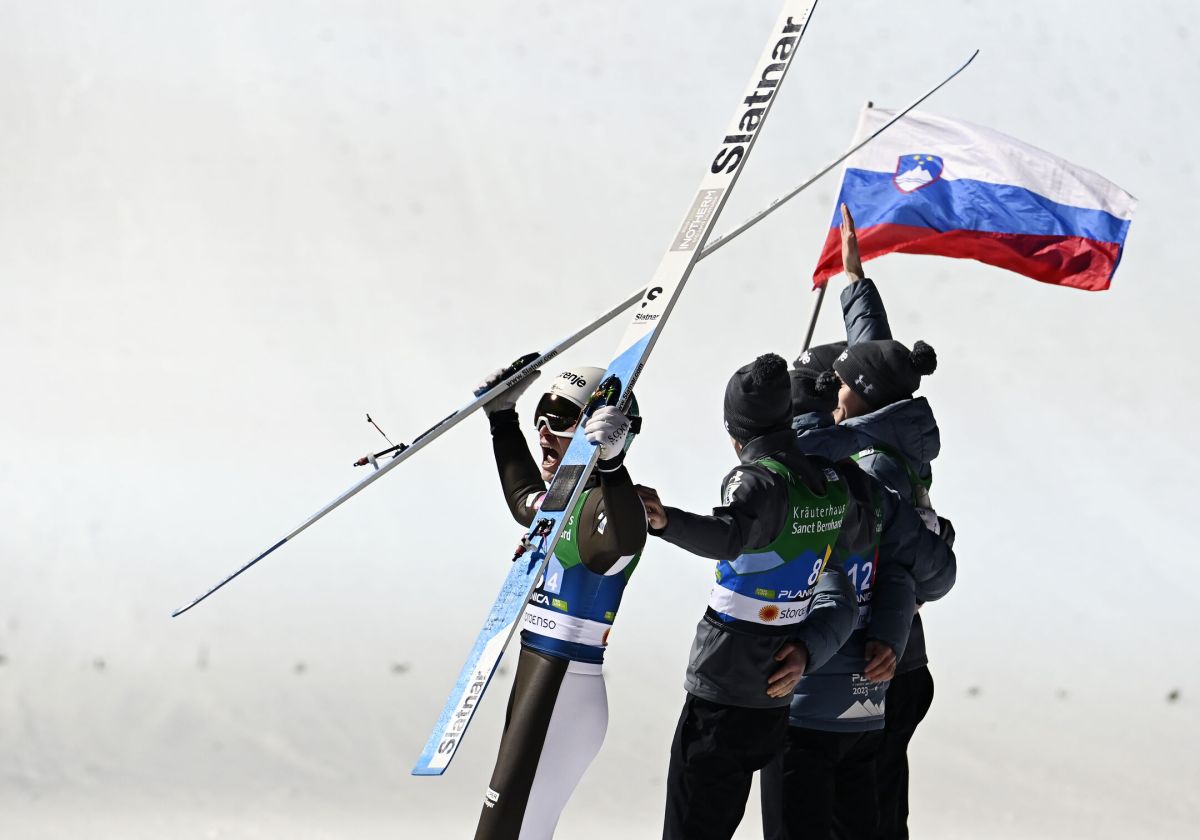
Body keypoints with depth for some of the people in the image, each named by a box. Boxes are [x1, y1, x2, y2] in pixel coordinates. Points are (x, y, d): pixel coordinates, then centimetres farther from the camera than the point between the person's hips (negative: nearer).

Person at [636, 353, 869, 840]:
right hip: (774, 695, 8)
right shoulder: (832, 483, 6)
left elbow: (728, 536, -38)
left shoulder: (760, 479, -17)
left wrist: (666, 522, -54)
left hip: (720, 692, -8)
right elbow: (862, 537, 23)